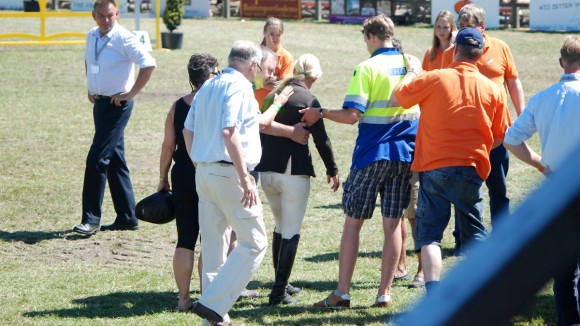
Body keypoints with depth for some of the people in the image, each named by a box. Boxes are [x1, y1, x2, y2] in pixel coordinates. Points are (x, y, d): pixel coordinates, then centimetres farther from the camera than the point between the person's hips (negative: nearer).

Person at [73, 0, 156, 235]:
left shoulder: (124, 39, -15)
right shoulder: (92, 36, 8)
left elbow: (148, 64, -21)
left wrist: (131, 93, -17)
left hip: (116, 104, -8)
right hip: (100, 102, 8)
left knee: (97, 159, -12)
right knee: (115, 160, 12)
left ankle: (91, 219, -8)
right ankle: (127, 218, 19)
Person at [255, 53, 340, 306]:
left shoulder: (273, 96, 9)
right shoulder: (308, 100, -9)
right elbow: (321, 138, -8)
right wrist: (332, 170, 4)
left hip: (267, 170, 6)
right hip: (294, 171, -6)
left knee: (280, 227, 21)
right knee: (291, 232, -1)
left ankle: (281, 283, 26)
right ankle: (279, 292, -4)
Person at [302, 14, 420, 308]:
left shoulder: (367, 68, -11)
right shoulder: (412, 64, 5)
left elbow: (352, 115, -17)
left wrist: (320, 114, -4)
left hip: (372, 153, -4)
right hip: (405, 153, 4)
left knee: (352, 222, 3)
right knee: (393, 224, 6)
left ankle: (342, 293, 2)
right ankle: (384, 293, 6)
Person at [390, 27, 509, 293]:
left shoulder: (434, 79, -8)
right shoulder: (491, 89, 1)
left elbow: (396, 98, 1)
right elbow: (500, 136, 7)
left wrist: (411, 74, 18)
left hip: (434, 168, -2)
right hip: (472, 169, 2)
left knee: (429, 233, 1)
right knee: (474, 232, 17)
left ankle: (434, 293, -14)